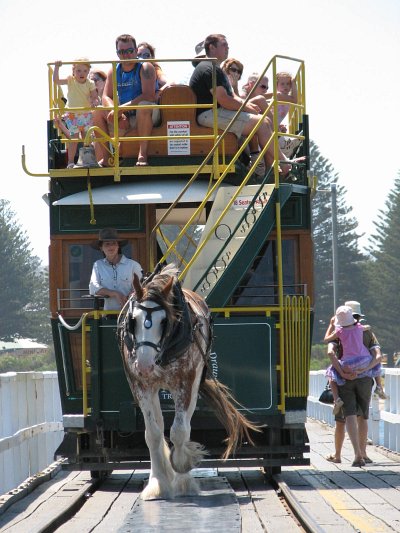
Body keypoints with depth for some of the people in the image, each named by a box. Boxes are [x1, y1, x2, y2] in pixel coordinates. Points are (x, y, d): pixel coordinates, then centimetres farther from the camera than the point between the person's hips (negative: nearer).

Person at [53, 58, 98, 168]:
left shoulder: (90, 84, -6)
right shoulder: (70, 81, -8)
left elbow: (95, 97, -8)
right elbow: (56, 81, -16)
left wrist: (94, 102, -31)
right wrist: (56, 68, -26)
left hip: (86, 115, 2)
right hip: (72, 115, -2)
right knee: (74, 139, -2)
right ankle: (70, 161, 5)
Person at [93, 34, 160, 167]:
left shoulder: (145, 68, -9)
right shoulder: (114, 71, 8)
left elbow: (149, 96, -23)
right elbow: (106, 97, 0)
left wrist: (122, 108, -28)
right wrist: (116, 113, -22)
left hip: (145, 116, -6)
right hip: (124, 117, 6)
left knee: (144, 105, -37)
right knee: (98, 112, -12)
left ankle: (142, 154, -37)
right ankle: (104, 158, -14)